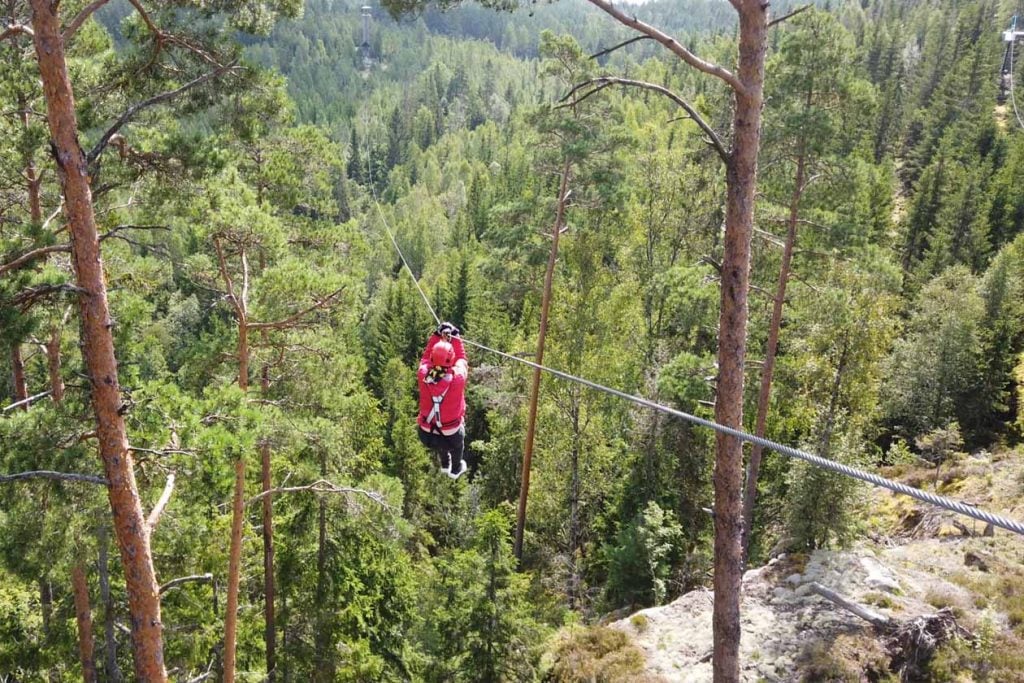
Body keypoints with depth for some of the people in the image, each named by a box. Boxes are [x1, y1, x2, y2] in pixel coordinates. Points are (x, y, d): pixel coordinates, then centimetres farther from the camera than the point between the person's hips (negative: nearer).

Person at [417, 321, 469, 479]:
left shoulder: (423, 375, -21)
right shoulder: (457, 378, -27)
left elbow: (426, 356, 0)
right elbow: (461, 359, -6)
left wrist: (437, 335, 5)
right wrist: (455, 338, 4)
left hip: (426, 435, 2)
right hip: (451, 436, -2)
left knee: (440, 447, 38)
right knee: (457, 445, 34)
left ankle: (445, 465, 66)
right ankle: (456, 470, 61)